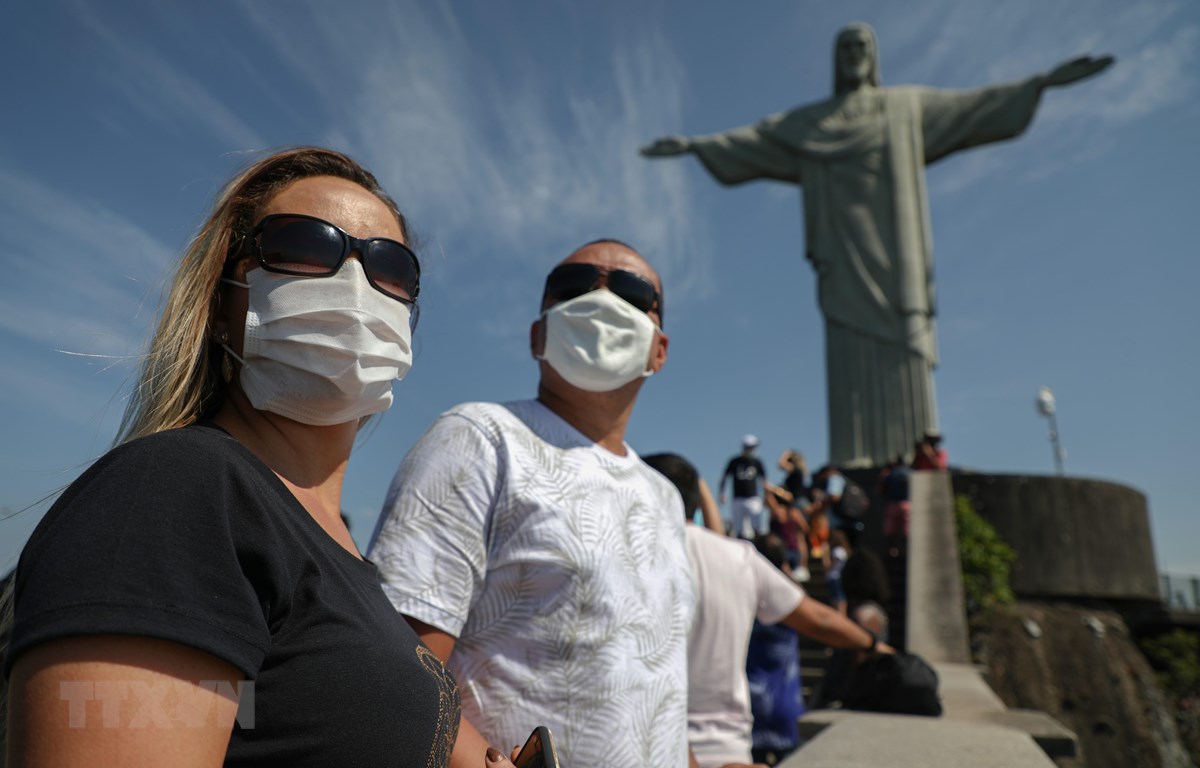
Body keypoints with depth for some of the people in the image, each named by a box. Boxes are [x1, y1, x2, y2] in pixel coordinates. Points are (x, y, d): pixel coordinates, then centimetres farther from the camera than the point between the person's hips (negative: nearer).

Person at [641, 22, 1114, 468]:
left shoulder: (909, 106, 21)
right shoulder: (807, 122, 21)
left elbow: (973, 107, 17)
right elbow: (752, 140, 15)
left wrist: (1044, 81, 8)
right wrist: (694, 144, 6)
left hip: (891, 248, 0)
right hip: (844, 253, 0)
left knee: (902, 351, -11)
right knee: (851, 357, -10)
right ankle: (859, 472, -13)